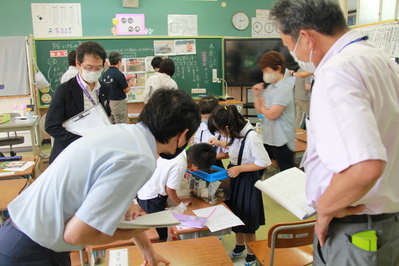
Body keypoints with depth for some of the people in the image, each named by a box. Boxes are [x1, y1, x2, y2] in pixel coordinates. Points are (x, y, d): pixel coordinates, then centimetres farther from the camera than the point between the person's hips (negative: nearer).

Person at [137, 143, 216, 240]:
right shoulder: (180, 166, -30)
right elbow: (170, 190, -17)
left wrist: (183, 173, 8)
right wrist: (181, 203, -2)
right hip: (150, 198, -8)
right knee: (161, 236, 2)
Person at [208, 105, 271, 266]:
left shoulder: (251, 137, -30)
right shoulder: (238, 134, -6)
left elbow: (264, 162, -25)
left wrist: (240, 169, -23)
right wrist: (221, 144, 5)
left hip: (247, 181, -8)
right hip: (235, 178, 8)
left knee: (247, 223, 10)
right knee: (236, 217, 23)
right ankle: (239, 249, 46)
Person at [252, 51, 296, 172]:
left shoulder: (284, 88, -17)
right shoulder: (270, 87, 11)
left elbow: (272, 114, -22)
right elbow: (260, 110, 14)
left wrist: (262, 107, -2)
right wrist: (256, 95, 0)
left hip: (281, 141, -9)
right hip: (268, 138, 9)